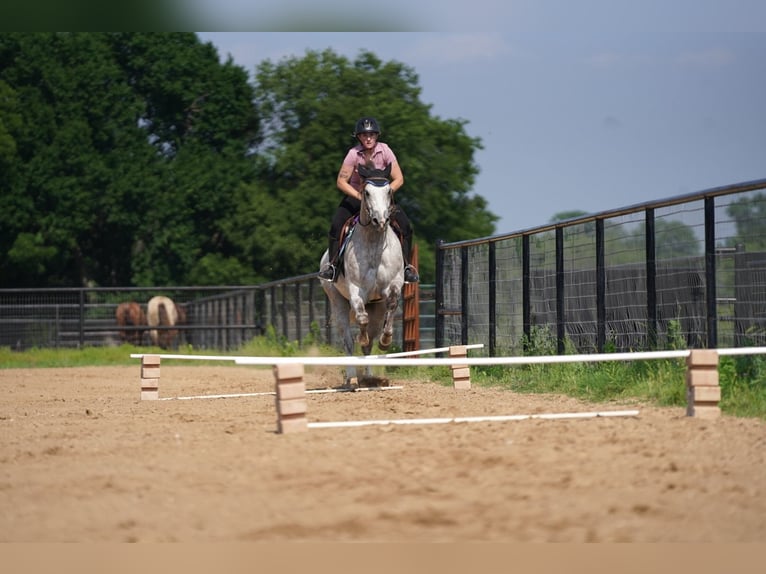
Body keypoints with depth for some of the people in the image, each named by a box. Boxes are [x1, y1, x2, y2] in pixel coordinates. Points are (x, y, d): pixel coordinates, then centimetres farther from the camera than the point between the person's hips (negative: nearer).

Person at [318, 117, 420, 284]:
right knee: (336, 224, -25)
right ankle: (332, 264, -15)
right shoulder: (354, 153, -16)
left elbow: (399, 179, -12)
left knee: (405, 225, -19)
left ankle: (407, 265, -7)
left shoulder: (384, 150, -14)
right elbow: (341, 182, -15)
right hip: (355, 195, -1)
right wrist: (360, 196, -26)